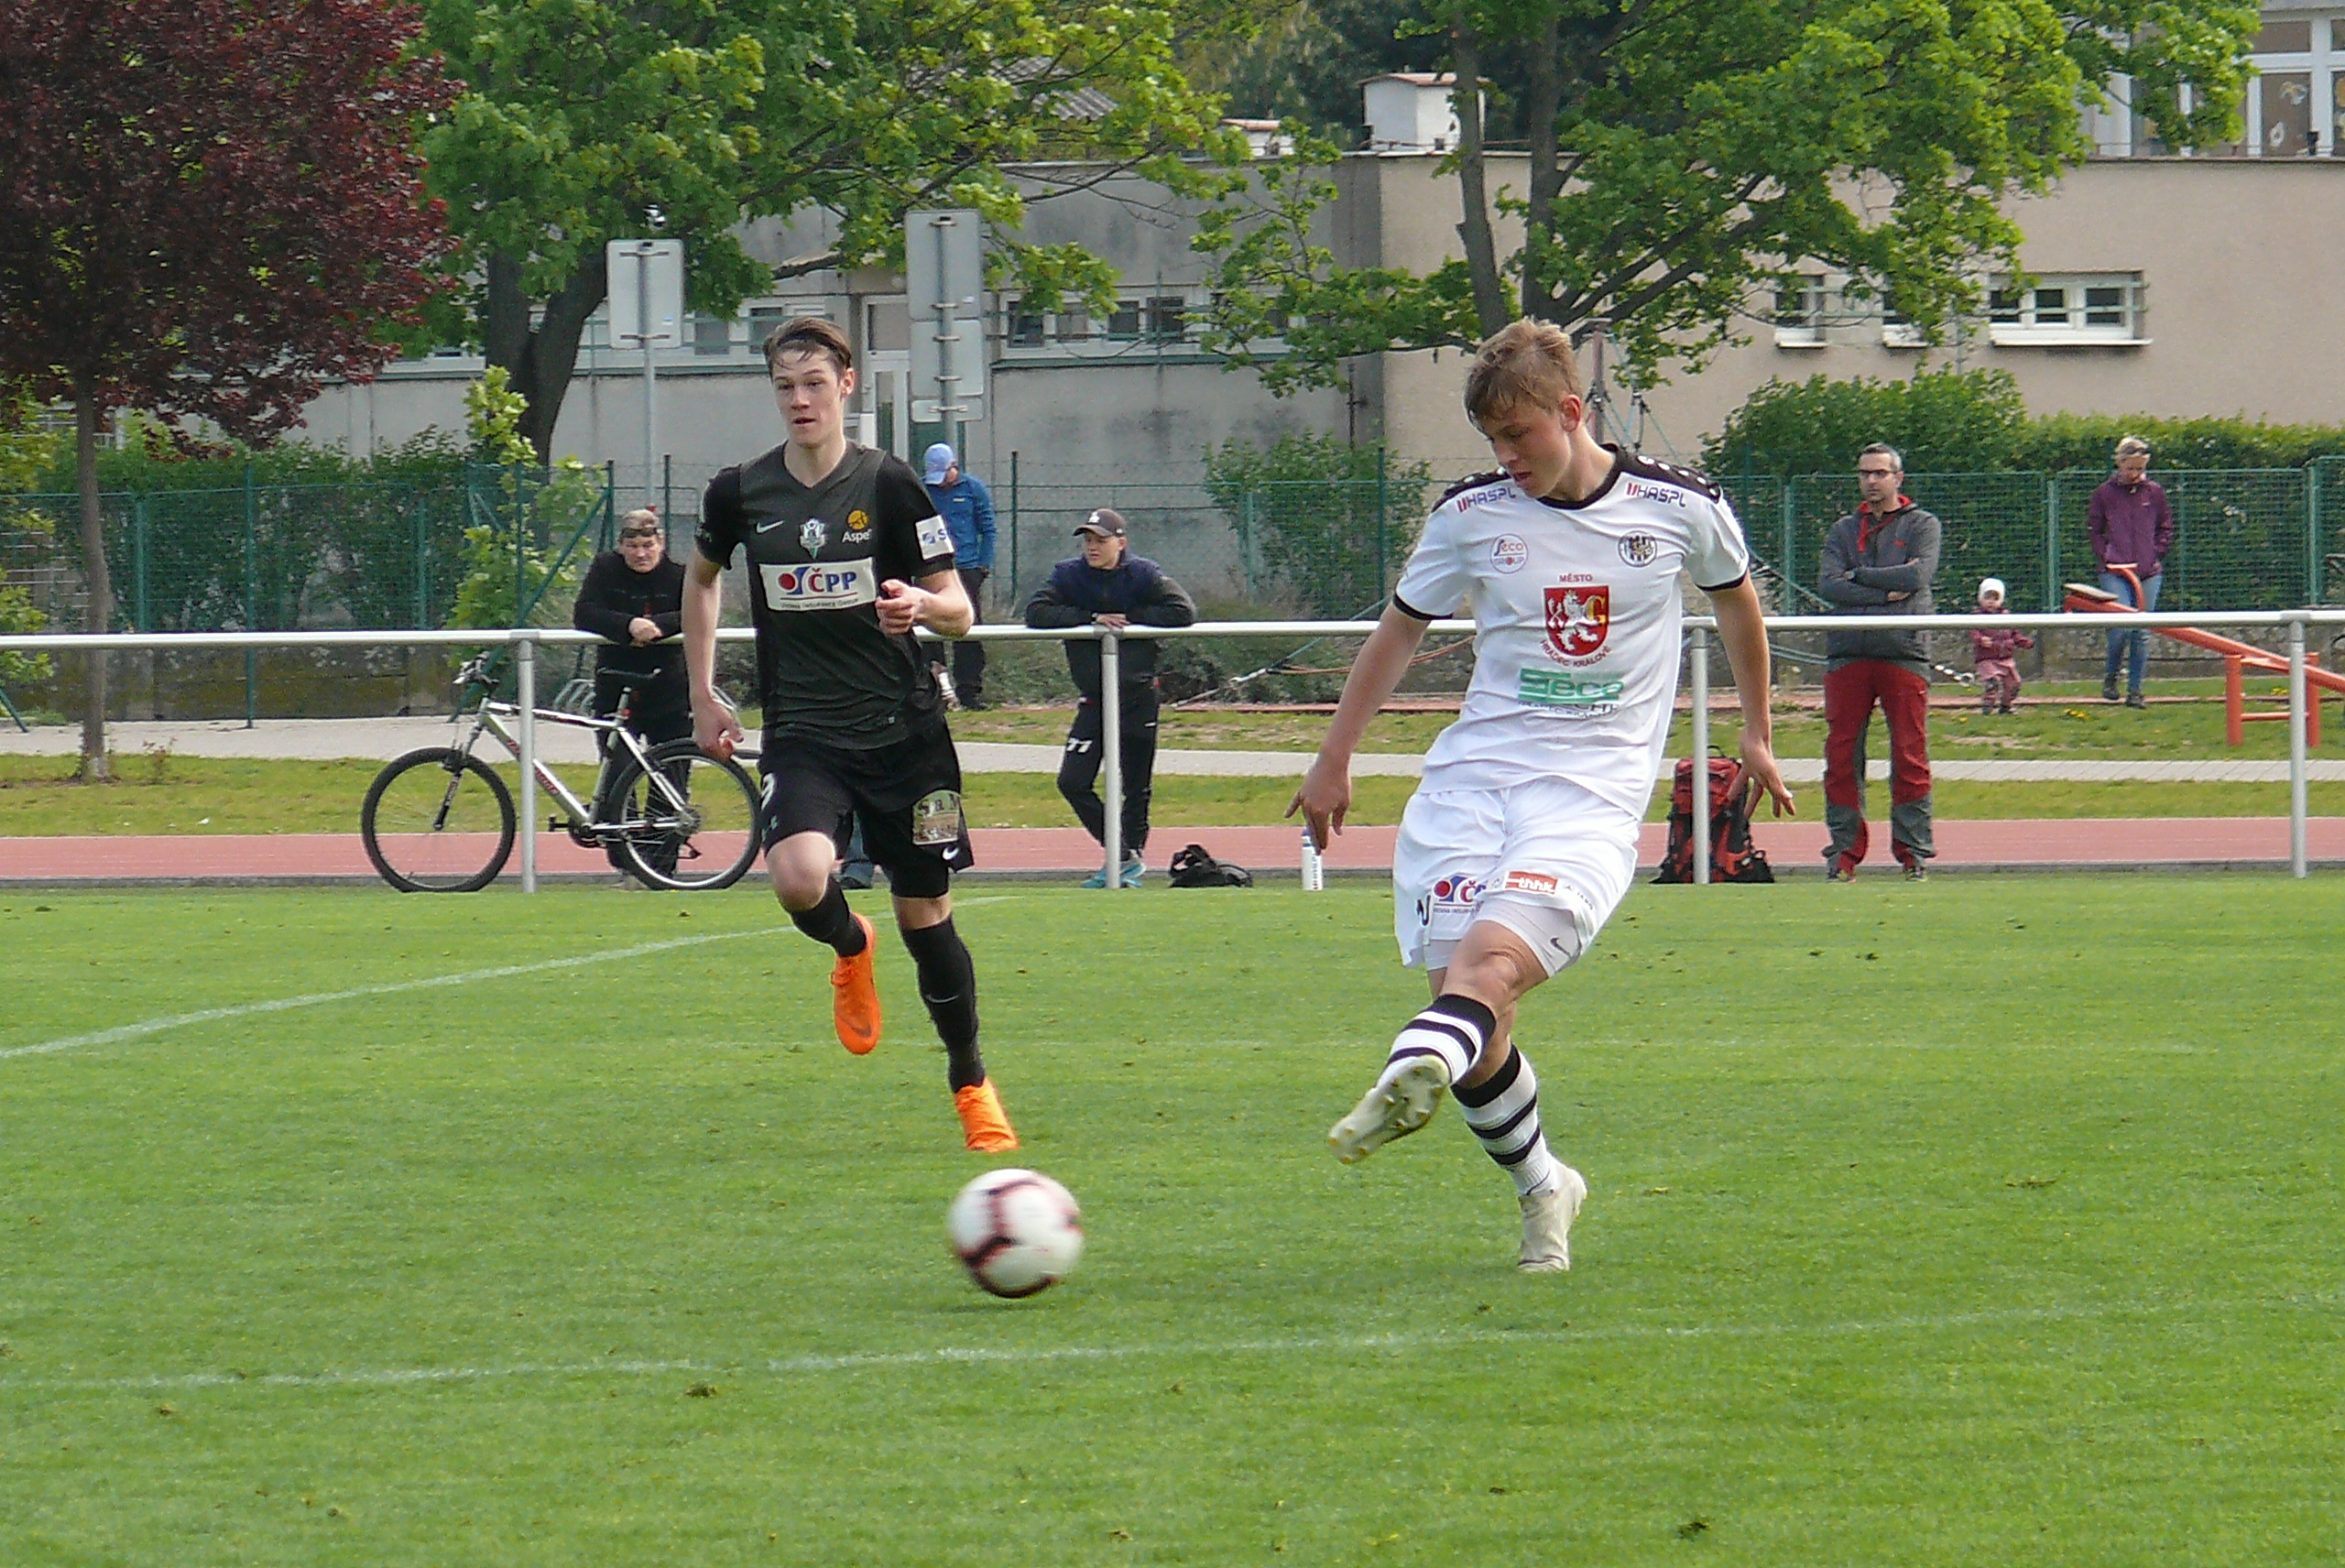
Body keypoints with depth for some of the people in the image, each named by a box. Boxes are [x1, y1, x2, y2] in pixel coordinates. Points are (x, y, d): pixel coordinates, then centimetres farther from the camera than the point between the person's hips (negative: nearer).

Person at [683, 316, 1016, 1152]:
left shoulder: (888, 484, -5)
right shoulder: (741, 491, 2)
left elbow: (960, 612, -3)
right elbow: (703, 576, 24)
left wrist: (922, 605, -27)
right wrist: (703, 693, 17)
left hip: (902, 729, -1)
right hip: (800, 733, 1)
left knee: (925, 912, 3)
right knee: (800, 879, -25)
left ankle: (971, 1083, 24)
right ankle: (851, 949, 12)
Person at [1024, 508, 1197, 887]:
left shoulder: (1143, 575, -5)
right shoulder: (1069, 575, 0)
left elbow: (1183, 612, -13)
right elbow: (1035, 612, -12)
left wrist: (1130, 618, -14)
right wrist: (1092, 618, -17)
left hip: (1138, 697, -2)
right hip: (1094, 699, 2)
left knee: (1136, 785, 5)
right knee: (1072, 782, -7)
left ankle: (1133, 853, 23)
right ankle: (1120, 854, 6)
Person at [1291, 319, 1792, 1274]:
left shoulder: (1679, 509, 1)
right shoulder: (1472, 516, 6)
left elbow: (1735, 601, 22)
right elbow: (1401, 630, 20)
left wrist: (1757, 733, 32)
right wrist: (1333, 759, 19)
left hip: (1594, 792, -3)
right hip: (1470, 776, 3)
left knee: (1494, 960, -29)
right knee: (1475, 1029, -6)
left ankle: (1409, 1080, -55)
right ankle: (1540, 1187, 15)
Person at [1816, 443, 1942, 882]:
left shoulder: (1922, 525, 10)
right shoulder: (1843, 530, 17)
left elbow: (1918, 574, -7)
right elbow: (1828, 584, 1)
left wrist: (1860, 575, -3)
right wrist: (1886, 593, -8)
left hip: (1904, 653, -3)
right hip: (1848, 653, 3)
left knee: (1910, 756, -4)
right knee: (1841, 755, -1)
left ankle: (1913, 850, 0)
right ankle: (1844, 850, 3)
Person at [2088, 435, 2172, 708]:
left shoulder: (2154, 492, 6)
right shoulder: (2106, 493, 1)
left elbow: (2166, 528, 15)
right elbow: (2093, 529, 8)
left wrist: (2156, 554, 2)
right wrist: (2106, 557, -4)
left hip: (2148, 572, 2)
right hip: (2115, 572, -2)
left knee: (2142, 633, 3)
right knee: (2122, 626, -14)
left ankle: (2135, 690, 11)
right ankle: (2110, 677, 10)